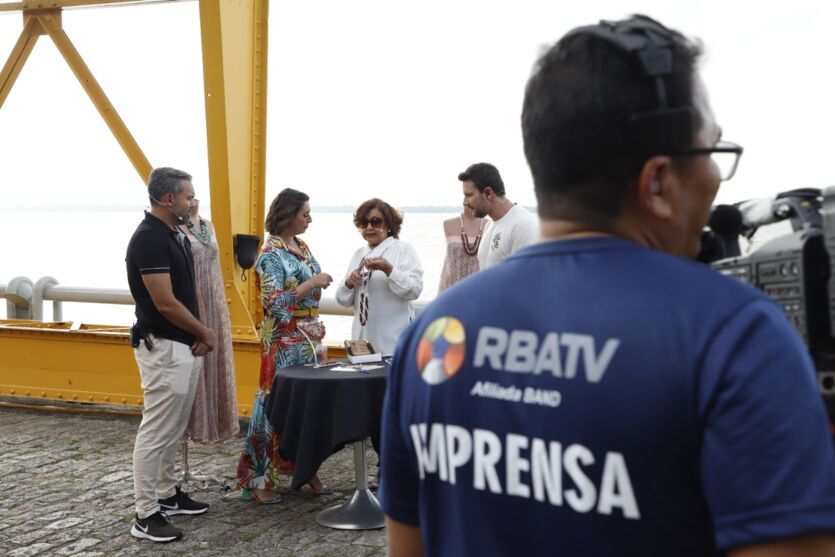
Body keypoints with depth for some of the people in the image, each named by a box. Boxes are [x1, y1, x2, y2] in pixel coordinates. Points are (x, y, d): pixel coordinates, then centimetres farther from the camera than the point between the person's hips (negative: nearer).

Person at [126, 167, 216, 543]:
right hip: (163, 348, -10)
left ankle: (167, 495, 29)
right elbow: (165, 303, -21)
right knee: (156, 432, -5)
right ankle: (145, 515, 0)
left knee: (174, 430, 18)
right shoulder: (149, 239, -19)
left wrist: (199, 336, 4)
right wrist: (205, 332, -7)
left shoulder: (176, 236, 11)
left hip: (184, 346, 10)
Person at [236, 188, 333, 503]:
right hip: (284, 342, -8)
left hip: (308, 338, 8)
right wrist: (313, 283, -21)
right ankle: (257, 479, 3)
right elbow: (274, 302, -22)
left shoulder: (302, 247, 11)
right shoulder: (271, 255, -15)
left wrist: (317, 329, 16)